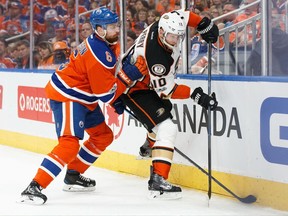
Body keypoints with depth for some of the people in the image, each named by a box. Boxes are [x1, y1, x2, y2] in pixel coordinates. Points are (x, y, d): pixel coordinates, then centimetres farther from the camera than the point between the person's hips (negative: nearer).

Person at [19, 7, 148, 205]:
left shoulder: (110, 44, 4)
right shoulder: (98, 54, -27)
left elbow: (107, 79, 22)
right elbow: (107, 95, -23)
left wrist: (119, 99, 16)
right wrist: (128, 75, -22)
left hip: (84, 96, 11)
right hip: (66, 96, -11)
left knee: (104, 136, 19)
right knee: (70, 143, -25)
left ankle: (73, 175, 29)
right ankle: (34, 187, -28)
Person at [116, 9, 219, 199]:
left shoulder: (169, 24, -17)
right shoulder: (156, 57, -37)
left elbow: (185, 16, 6)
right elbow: (165, 90, -27)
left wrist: (205, 25, -1)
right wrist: (196, 94, -28)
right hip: (135, 89, -10)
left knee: (165, 110, 32)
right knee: (167, 129, -21)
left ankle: (149, 148, 57)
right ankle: (158, 181, -26)